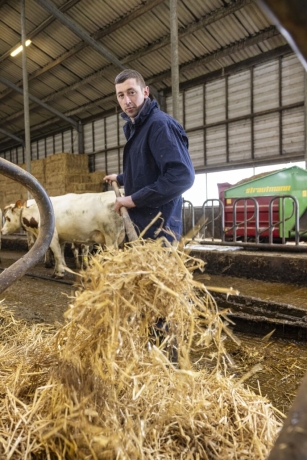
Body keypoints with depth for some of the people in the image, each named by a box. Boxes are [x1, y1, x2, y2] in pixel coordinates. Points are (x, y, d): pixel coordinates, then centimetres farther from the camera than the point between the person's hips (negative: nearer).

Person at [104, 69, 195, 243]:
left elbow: (183, 175, -27)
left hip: (159, 228, -9)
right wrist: (121, 178, 41)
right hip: (140, 225, 9)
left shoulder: (159, 123, -15)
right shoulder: (135, 126, 13)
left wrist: (135, 199, -22)